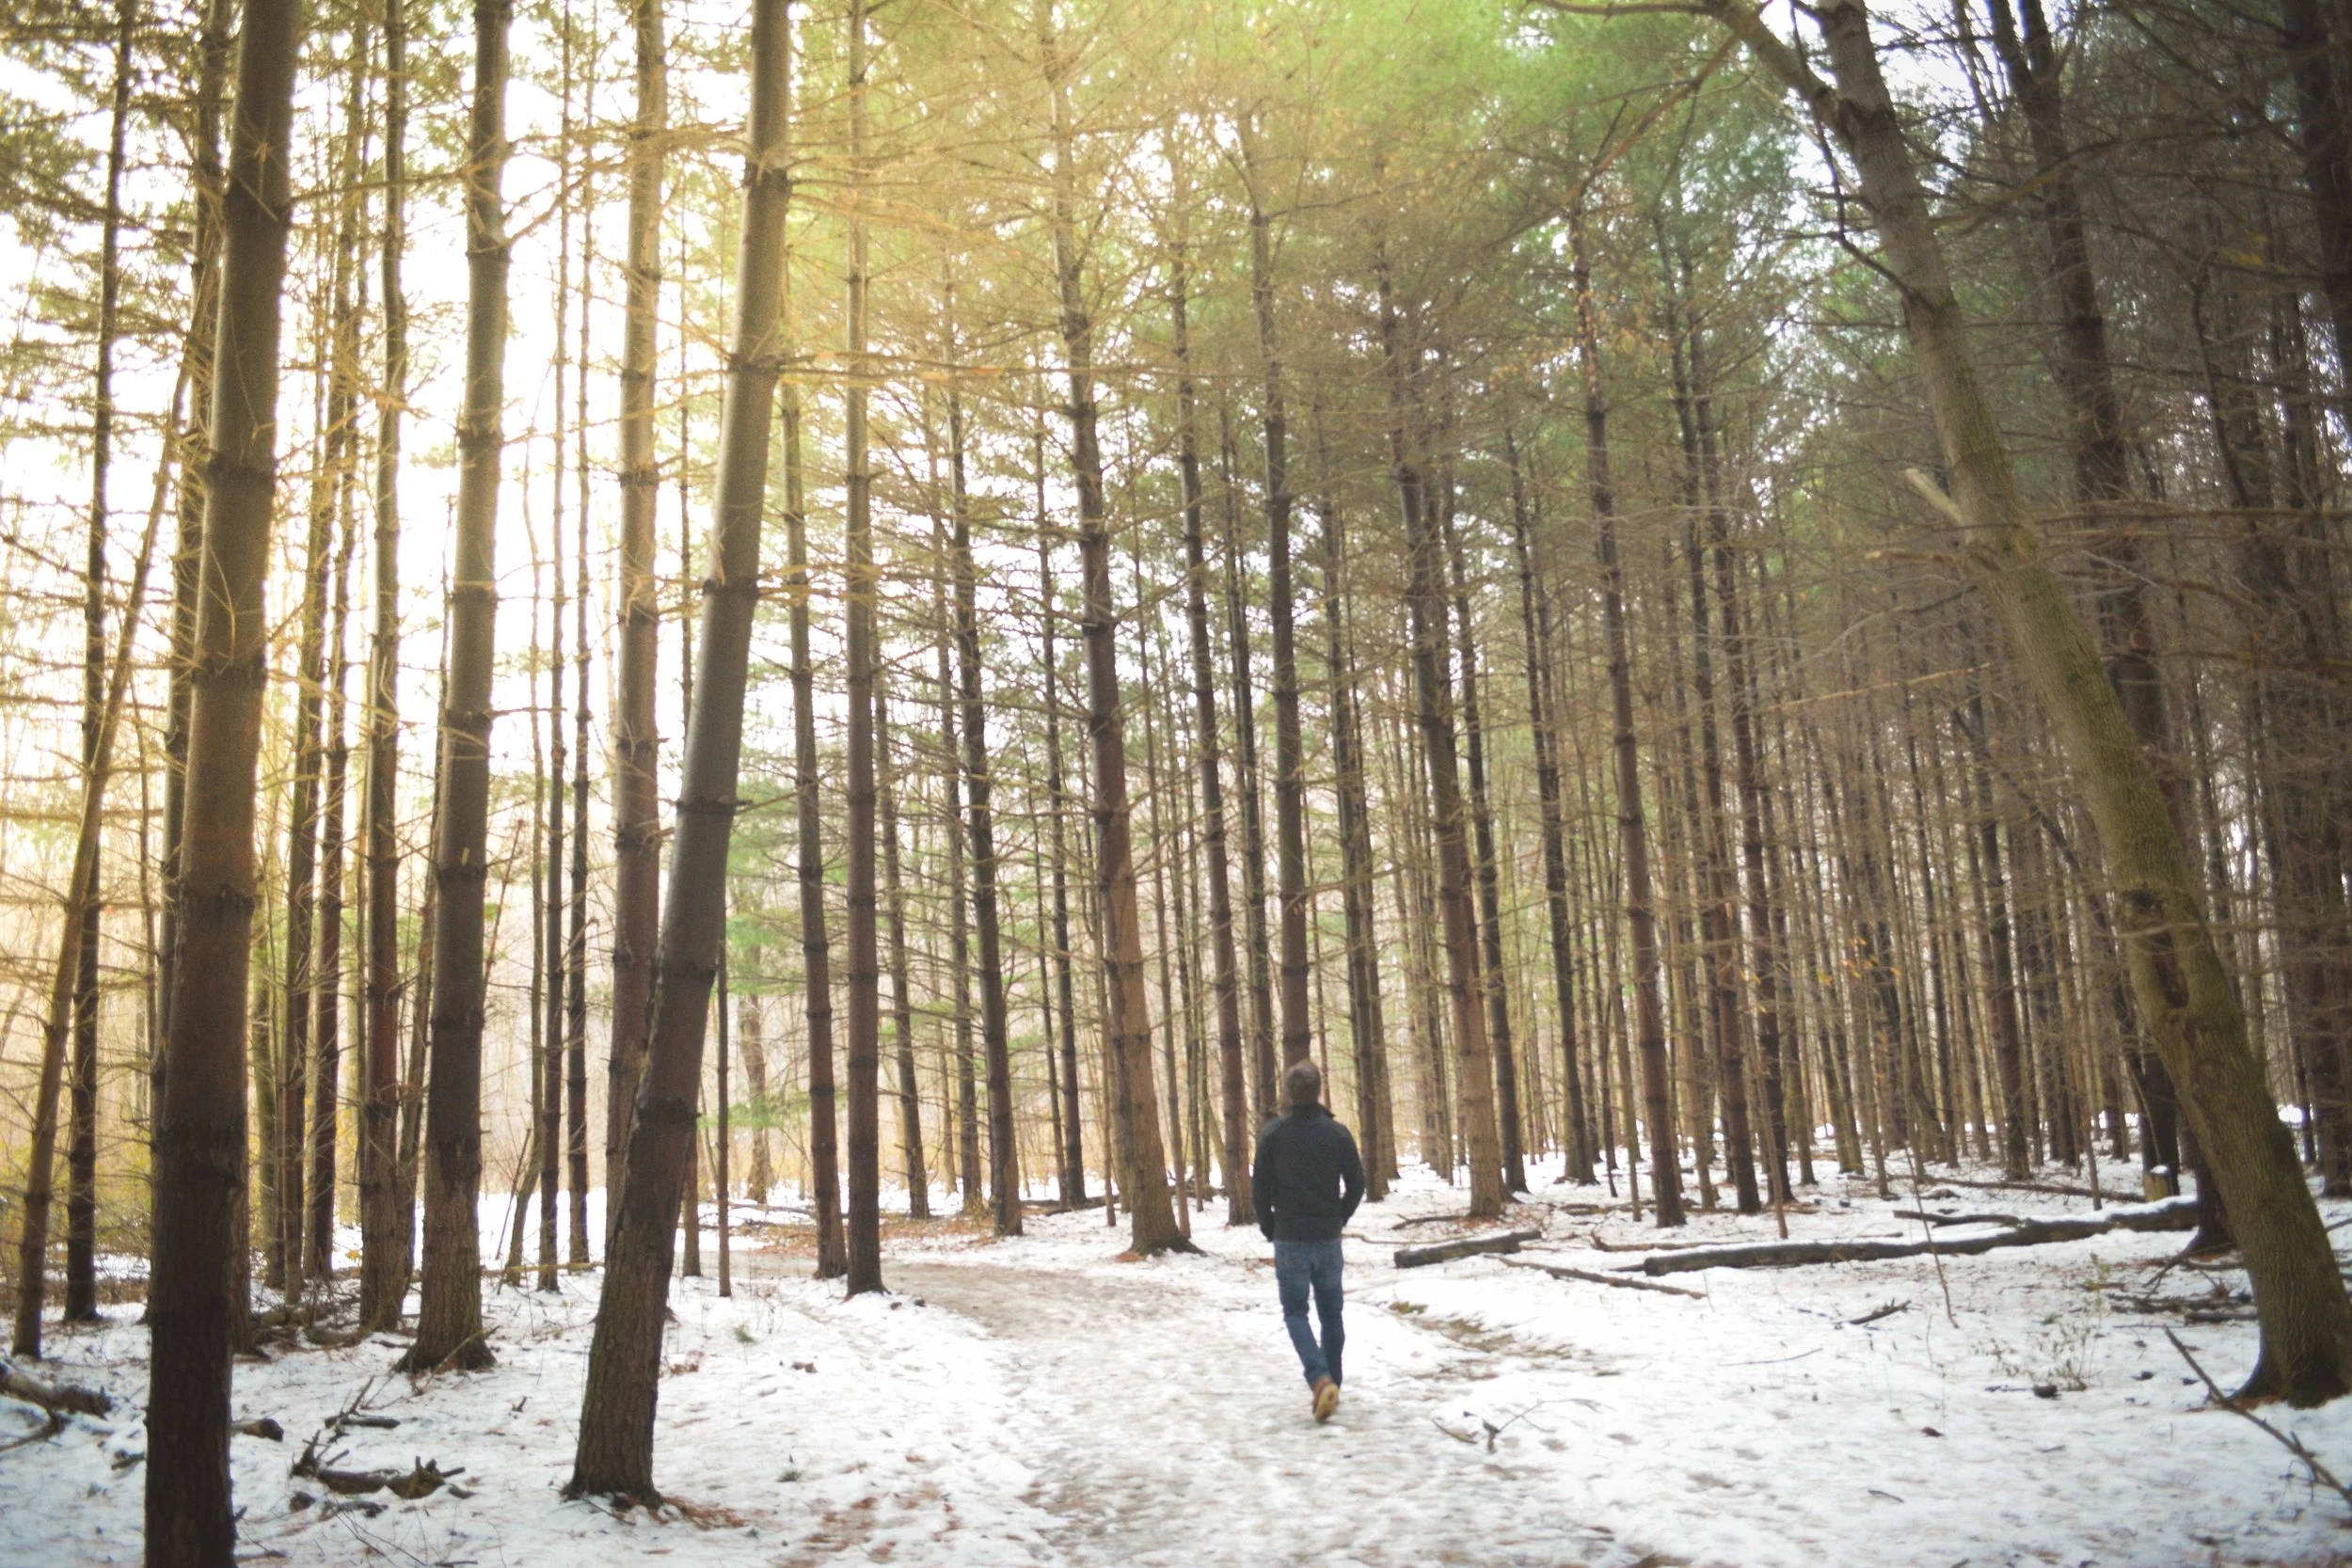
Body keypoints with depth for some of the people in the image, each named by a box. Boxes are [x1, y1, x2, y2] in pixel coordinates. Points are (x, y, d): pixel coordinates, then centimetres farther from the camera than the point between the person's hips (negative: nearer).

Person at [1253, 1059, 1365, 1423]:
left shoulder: (1273, 1133, -8)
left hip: (1289, 1239, -2)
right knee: (1330, 1313, 15)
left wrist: (1270, 1228, 9)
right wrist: (1337, 1220, 13)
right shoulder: (1337, 1133, -3)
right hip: (1328, 1239, 2)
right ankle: (1331, 1385, 19)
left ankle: (1320, 1379, -16)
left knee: (1295, 1312, 5)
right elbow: (1356, 1184, -1)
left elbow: (1260, 1185, -5)